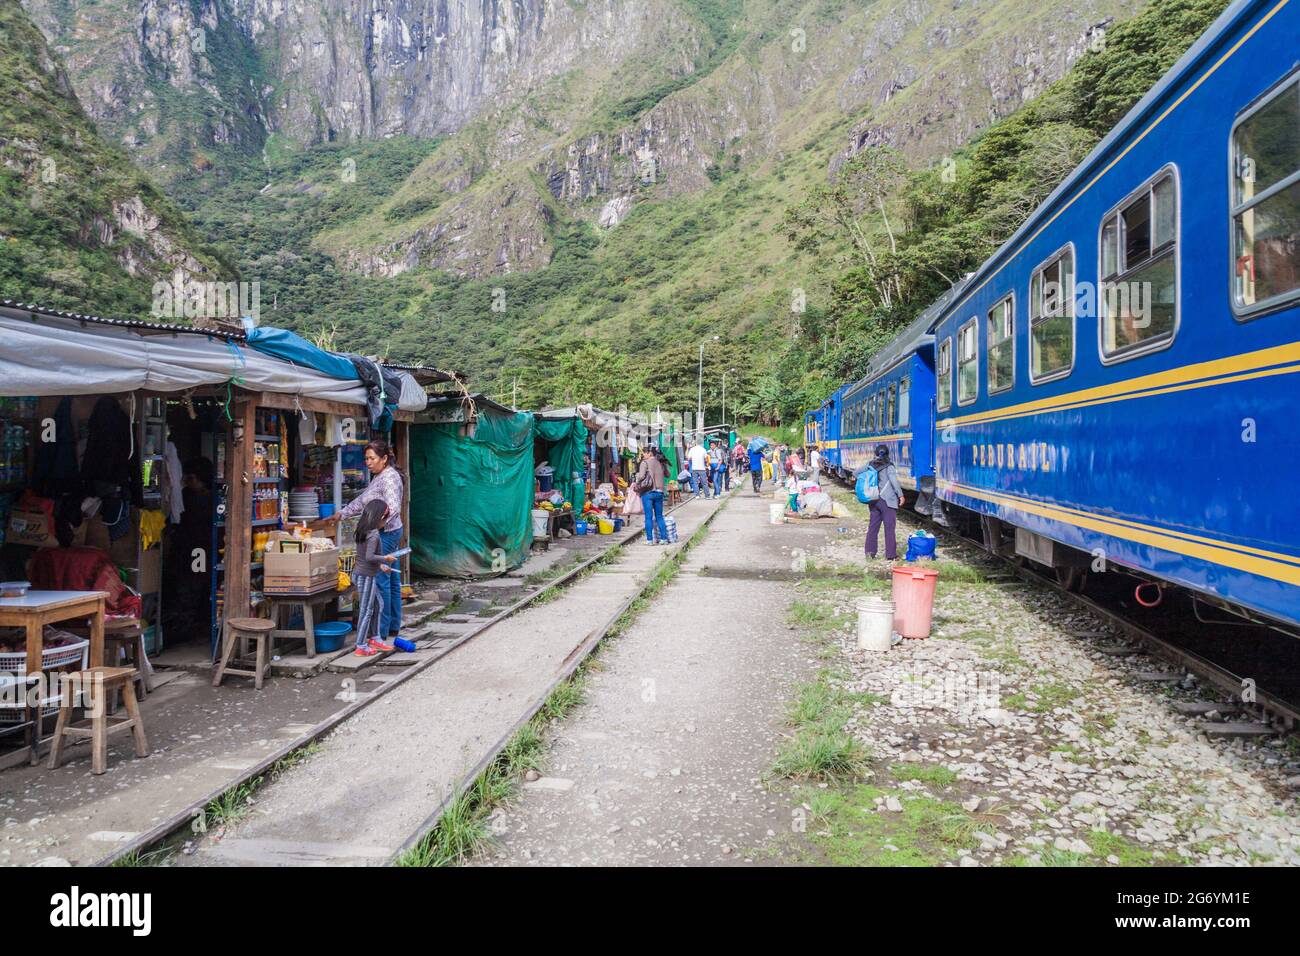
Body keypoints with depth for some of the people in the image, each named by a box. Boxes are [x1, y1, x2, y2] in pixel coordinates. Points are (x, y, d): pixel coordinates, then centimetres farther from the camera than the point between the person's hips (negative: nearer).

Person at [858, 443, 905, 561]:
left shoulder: (870, 464, 6)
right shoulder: (889, 467, -9)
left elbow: (860, 470, 19)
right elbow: (894, 482, -18)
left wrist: (854, 476, 39)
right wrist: (900, 495, -15)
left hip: (874, 500, 6)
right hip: (887, 501, -6)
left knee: (873, 525, 14)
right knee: (889, 527, -1)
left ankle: (869, 551, 18)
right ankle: (890, 554, 0)